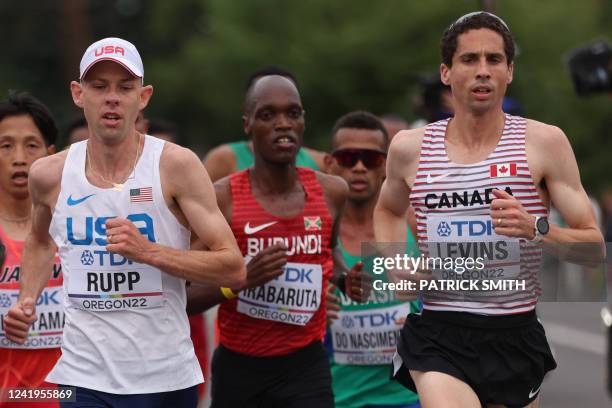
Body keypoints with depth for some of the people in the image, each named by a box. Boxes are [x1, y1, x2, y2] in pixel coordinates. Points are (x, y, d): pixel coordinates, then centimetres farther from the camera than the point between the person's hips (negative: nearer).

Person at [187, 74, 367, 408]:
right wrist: (240, 279, -25)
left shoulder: (331, 193, 1)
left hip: (306, 367, 1)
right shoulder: (220, 199, -10)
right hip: (238, 367, -1)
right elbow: (181, 298, -9)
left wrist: (345, 279, 4)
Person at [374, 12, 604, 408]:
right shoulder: (410, 148, 3)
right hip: (436, 338, -1)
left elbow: (595, 248, -3)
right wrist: (394, 264, 7)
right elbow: (388, 210, 26)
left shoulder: (544, 143, -2)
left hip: (516, 335, 1)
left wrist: (536, 229, -21)